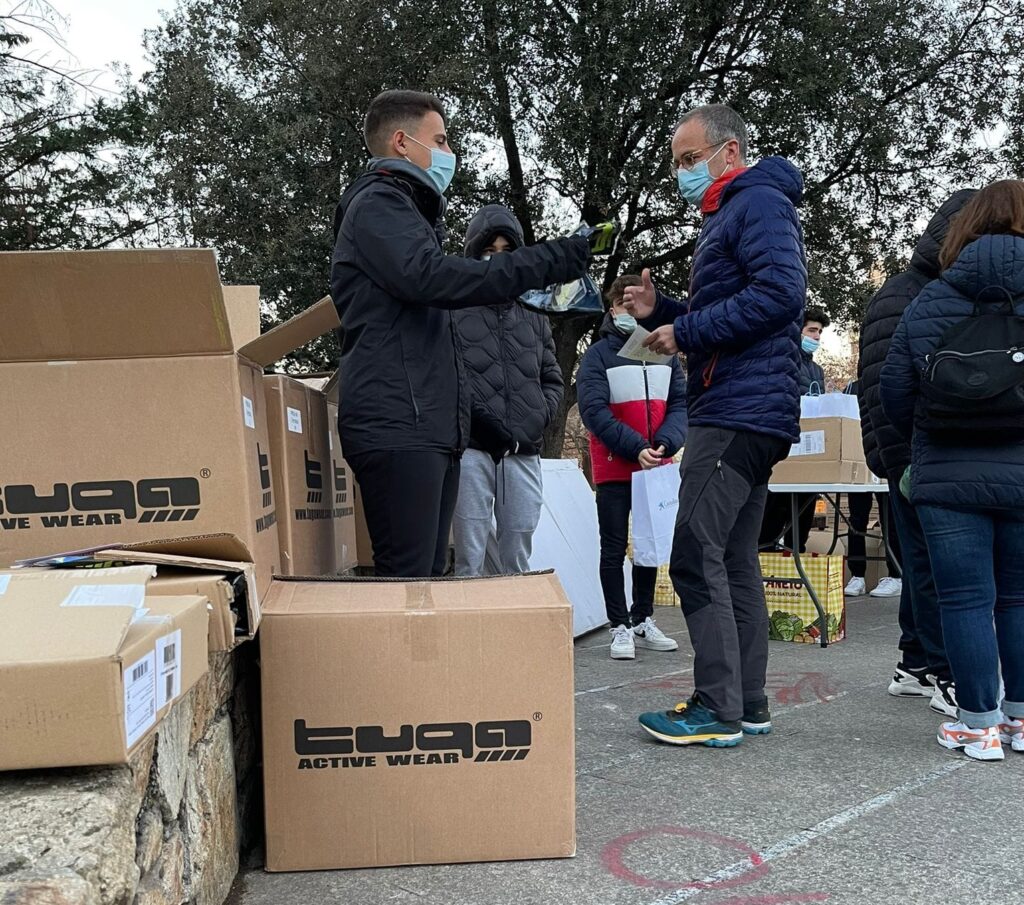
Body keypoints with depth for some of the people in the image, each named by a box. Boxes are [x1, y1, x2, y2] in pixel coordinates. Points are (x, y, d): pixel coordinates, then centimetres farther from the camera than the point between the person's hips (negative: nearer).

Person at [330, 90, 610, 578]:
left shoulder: (408, 209, 30)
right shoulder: (377, 202, -1)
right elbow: (433, 277, -21)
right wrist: (558, 257, -19)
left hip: (433, 428, 10)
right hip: (397, 429, -10)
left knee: (428, 575, 9)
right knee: (406, 580, -12)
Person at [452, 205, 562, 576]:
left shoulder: (533, 315, 19)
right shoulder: (454, 309, 6)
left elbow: (553, 378, 19)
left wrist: (536, 419, 1)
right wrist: (472, 415, -16)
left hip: (523, 454, 4)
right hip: (471, 450, -4)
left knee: (517, 564, 9)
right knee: (470, 560, -3)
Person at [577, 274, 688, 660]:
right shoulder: (598, 354, -4)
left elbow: (681, 404, 2)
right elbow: (594, 411, -12)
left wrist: (664, 444, -15)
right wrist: (635, 448, -20)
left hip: (658, 467, 4)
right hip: (614, 468, -4)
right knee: (615, 548, 1)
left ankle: (644, 621, 24)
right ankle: (620, 627, 8)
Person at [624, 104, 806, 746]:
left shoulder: (759, 202, -6)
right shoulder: (730, 216, 26)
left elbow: (782, 290, -22)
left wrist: (685, 333, -17)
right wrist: (659, 309, 9)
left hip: (738, 412, -11)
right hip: (745, 413, 11)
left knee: (696, 557, -11)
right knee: (735, 559, 11)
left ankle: (718, 710, -4)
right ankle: (747, 705, 17)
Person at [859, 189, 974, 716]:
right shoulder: (900, 298, -7)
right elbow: (879, 388, -15)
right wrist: (896, 460, -20)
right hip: (918, 458, -8)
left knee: (924, 563, 12)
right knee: (930, 564, -4)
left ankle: (916, 664, 22)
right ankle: (943, 675, 3)